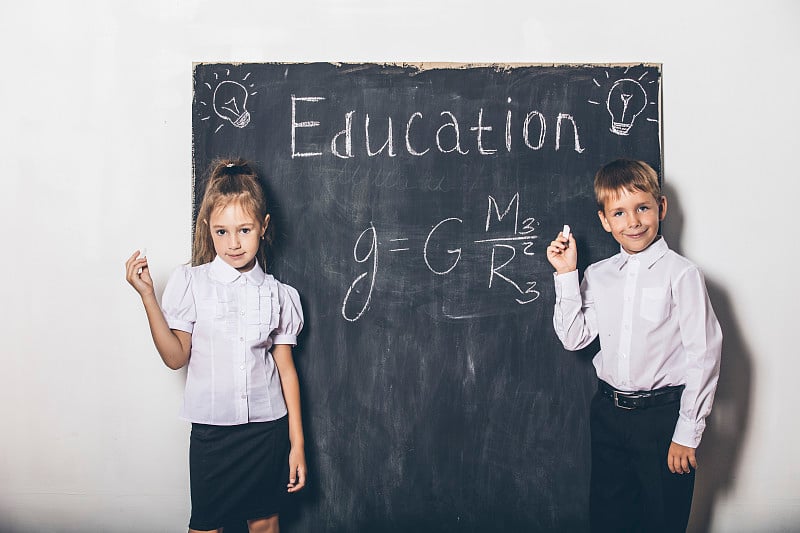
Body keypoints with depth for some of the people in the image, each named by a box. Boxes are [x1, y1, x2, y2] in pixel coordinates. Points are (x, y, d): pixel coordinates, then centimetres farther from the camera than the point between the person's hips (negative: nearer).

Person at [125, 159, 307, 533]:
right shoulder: (190, 282, -4)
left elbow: (286, 368, 3)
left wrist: (297, 443, 4)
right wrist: (147, 296, -17)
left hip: (268, 429, 1)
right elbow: (176, 356, -8)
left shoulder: (279, 295, 0)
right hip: (212, 430, -1)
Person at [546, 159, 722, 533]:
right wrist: (567, 275, -5)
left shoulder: (681, 274, -12)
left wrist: (687, 432, -11)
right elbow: (574, 338, 1)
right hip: (608, 413, 5)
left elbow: (704, 353, -12)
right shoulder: (597, 275, 4)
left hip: (663, 415, -4)